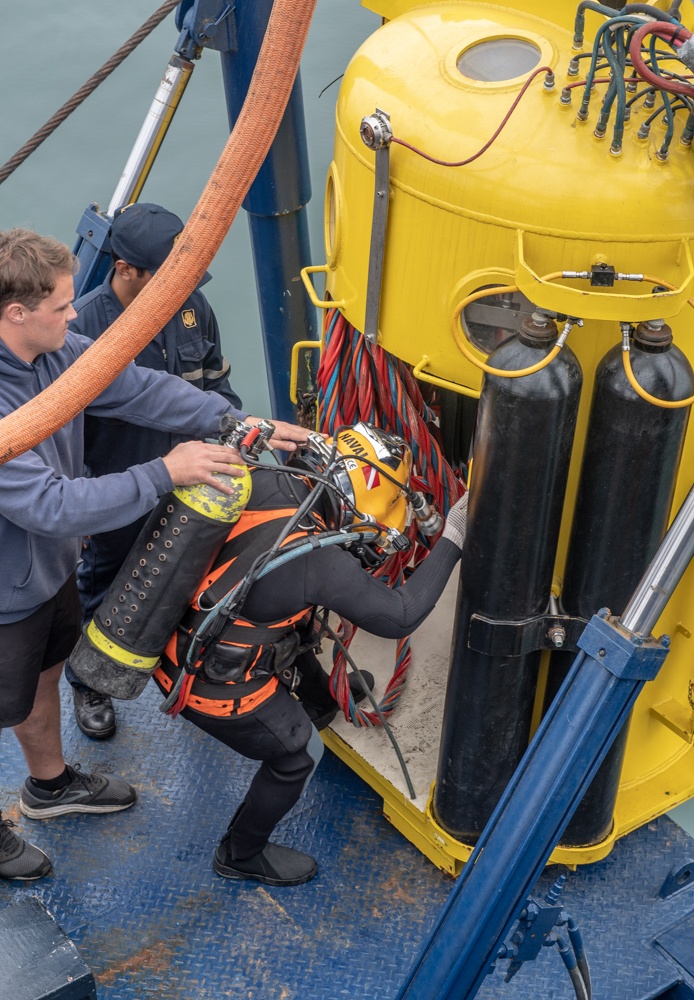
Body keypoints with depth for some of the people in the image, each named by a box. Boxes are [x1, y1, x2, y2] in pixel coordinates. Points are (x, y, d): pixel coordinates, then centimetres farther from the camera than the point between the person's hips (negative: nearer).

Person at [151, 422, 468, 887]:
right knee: (298, 753, 16)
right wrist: (452, 541, -15)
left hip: (172, 637, 8)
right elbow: (399, 617, -18)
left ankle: (323, 701, 62)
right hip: (212, 687, -8)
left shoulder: (264, 482, -14)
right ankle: (241, 855, 36)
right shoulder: (321, 562, -31)